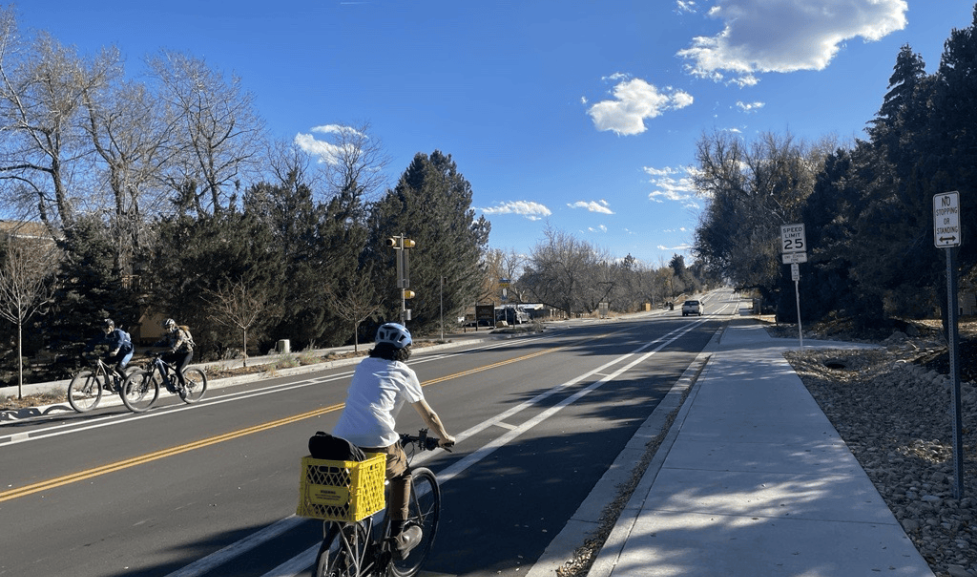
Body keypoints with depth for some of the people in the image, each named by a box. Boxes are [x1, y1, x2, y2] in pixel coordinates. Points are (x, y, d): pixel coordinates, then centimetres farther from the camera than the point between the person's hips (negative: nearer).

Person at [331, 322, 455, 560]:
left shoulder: (363, 366, 22)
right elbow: (428, 415, 15)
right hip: (377, 443, -4)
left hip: (341, 441, 4)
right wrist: (444, 438, 33)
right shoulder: (403, 372, 9)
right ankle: (398, 537, 22)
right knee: (401, 473, 24)